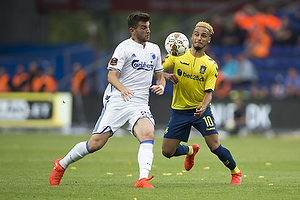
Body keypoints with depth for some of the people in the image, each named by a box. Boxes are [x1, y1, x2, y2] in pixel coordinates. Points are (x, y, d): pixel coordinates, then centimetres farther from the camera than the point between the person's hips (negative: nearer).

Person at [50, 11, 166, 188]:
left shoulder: (154, 49, 14)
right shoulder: (124, 47, -5)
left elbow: (160, 76, 24)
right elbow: (111, 75, -14)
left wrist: (161, 86, 0)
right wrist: (122, 88, -34)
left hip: (140, 105, 4)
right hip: (117, 101, -4)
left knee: (148, 134, -27)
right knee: (96, 143, -5)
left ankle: (143, 180, -37)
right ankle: (61, 165, 19)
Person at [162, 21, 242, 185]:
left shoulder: (211, 65, -3)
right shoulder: (177, 56, -2)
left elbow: (208, 92, -8)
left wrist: (203, 106, -29)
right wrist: (166, 75, -22)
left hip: (201, 110, -2)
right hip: (179, 110, 2)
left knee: (215, 147, -17)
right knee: (167, 152, 0)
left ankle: (236, 172, 10)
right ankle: (190, 151, 36)